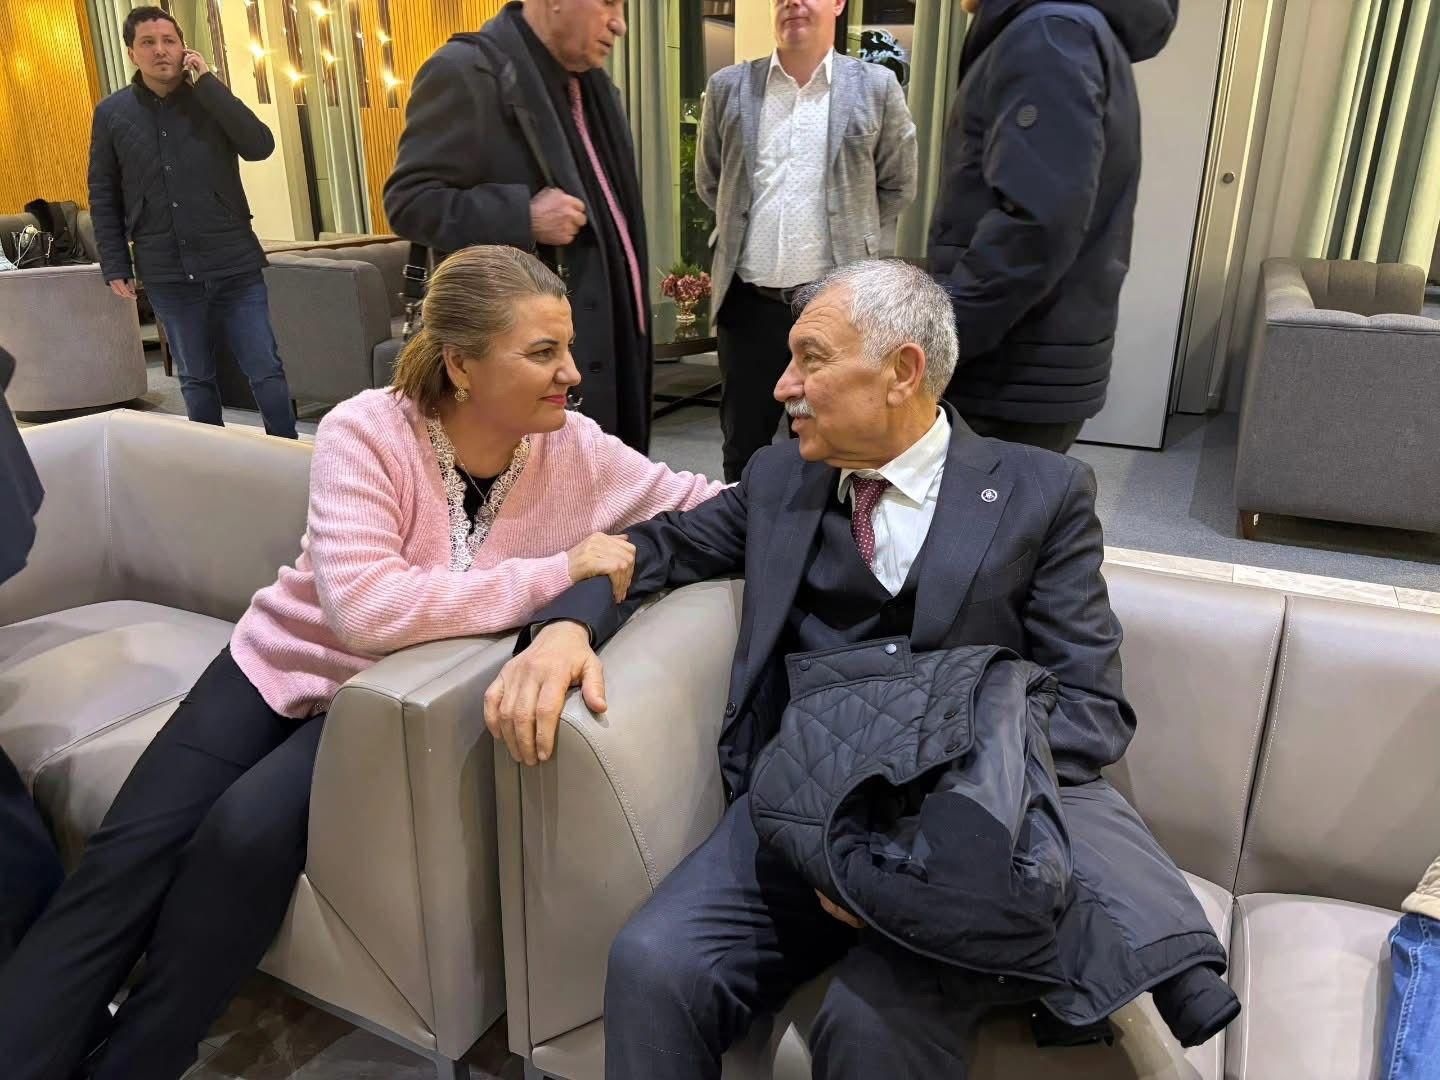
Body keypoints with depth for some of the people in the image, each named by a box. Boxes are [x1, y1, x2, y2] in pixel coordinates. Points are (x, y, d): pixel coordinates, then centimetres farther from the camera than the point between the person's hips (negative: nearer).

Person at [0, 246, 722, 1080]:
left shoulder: (576, 451, -13)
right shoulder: (367, 432, -21)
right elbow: (363, 606, -35)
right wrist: (553, 573, -35)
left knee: (249, 835, -24)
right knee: (131, 852, -13)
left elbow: (698, 507, -1)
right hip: (291, 660, 1)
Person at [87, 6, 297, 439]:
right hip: (168, 274, 1)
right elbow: (103, 197, 9)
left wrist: (206, 83, -10)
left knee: (266, 370, -1)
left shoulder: (209, 99, 6)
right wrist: (115, 266, 2)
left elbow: (260, 146, -11)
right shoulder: (111, 113, 7)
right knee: (196, 380, 9)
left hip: (234, 265, -1)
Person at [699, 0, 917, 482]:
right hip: (750, 300, 2)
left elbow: (898, 185, 9)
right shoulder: (728, 87, 6)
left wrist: (854, 242, 7)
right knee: (743, 444, 11)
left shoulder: (877, 88, 1)